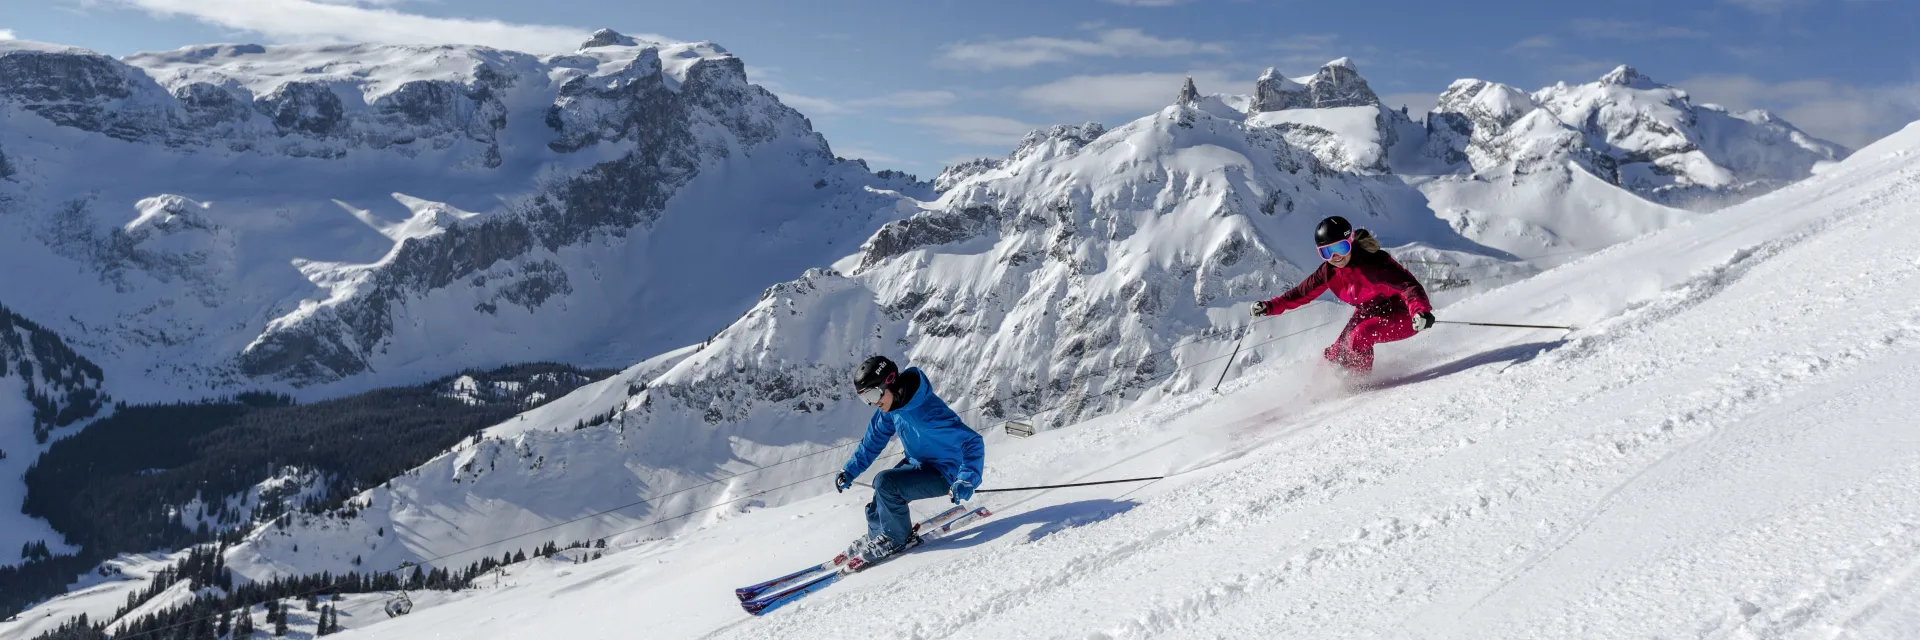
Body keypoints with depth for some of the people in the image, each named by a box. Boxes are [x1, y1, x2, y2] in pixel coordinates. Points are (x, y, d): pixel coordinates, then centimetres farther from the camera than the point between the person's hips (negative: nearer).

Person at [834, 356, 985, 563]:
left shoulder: (927, 412, -34)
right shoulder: (891, 406, -8)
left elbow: (973, 443, -34)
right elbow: (873, 442, 9)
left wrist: (967, 480, -45)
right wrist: (849, 471, 6)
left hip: (943, 474, -8)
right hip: (917, 463, 8)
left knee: (885, 483, -23)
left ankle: (897, 539, -4)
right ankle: (876, 535, 37)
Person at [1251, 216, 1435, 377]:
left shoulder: (1373, 262, -31)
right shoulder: (1329, 271, -11)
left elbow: (1408, 285, -39)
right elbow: (1302, 292, 2)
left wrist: (1420, 310, -58)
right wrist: (1270, 307, -7)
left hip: (1402, 316, -6)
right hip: (1369, 314, 7)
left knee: (1360, 335, -30)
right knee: (1336, 354, -4)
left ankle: (1359, 381, -7)